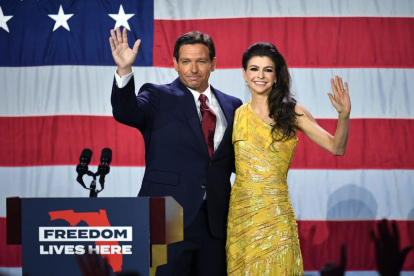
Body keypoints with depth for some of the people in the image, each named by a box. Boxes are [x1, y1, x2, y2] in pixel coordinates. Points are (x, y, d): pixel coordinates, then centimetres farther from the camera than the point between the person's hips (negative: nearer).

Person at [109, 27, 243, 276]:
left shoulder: (231, 106, 13)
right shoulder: (158, 97, 1)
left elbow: (236, 161, 16)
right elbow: (126, 112, -18)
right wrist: (125, 71, -35)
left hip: (215, 223, 4)